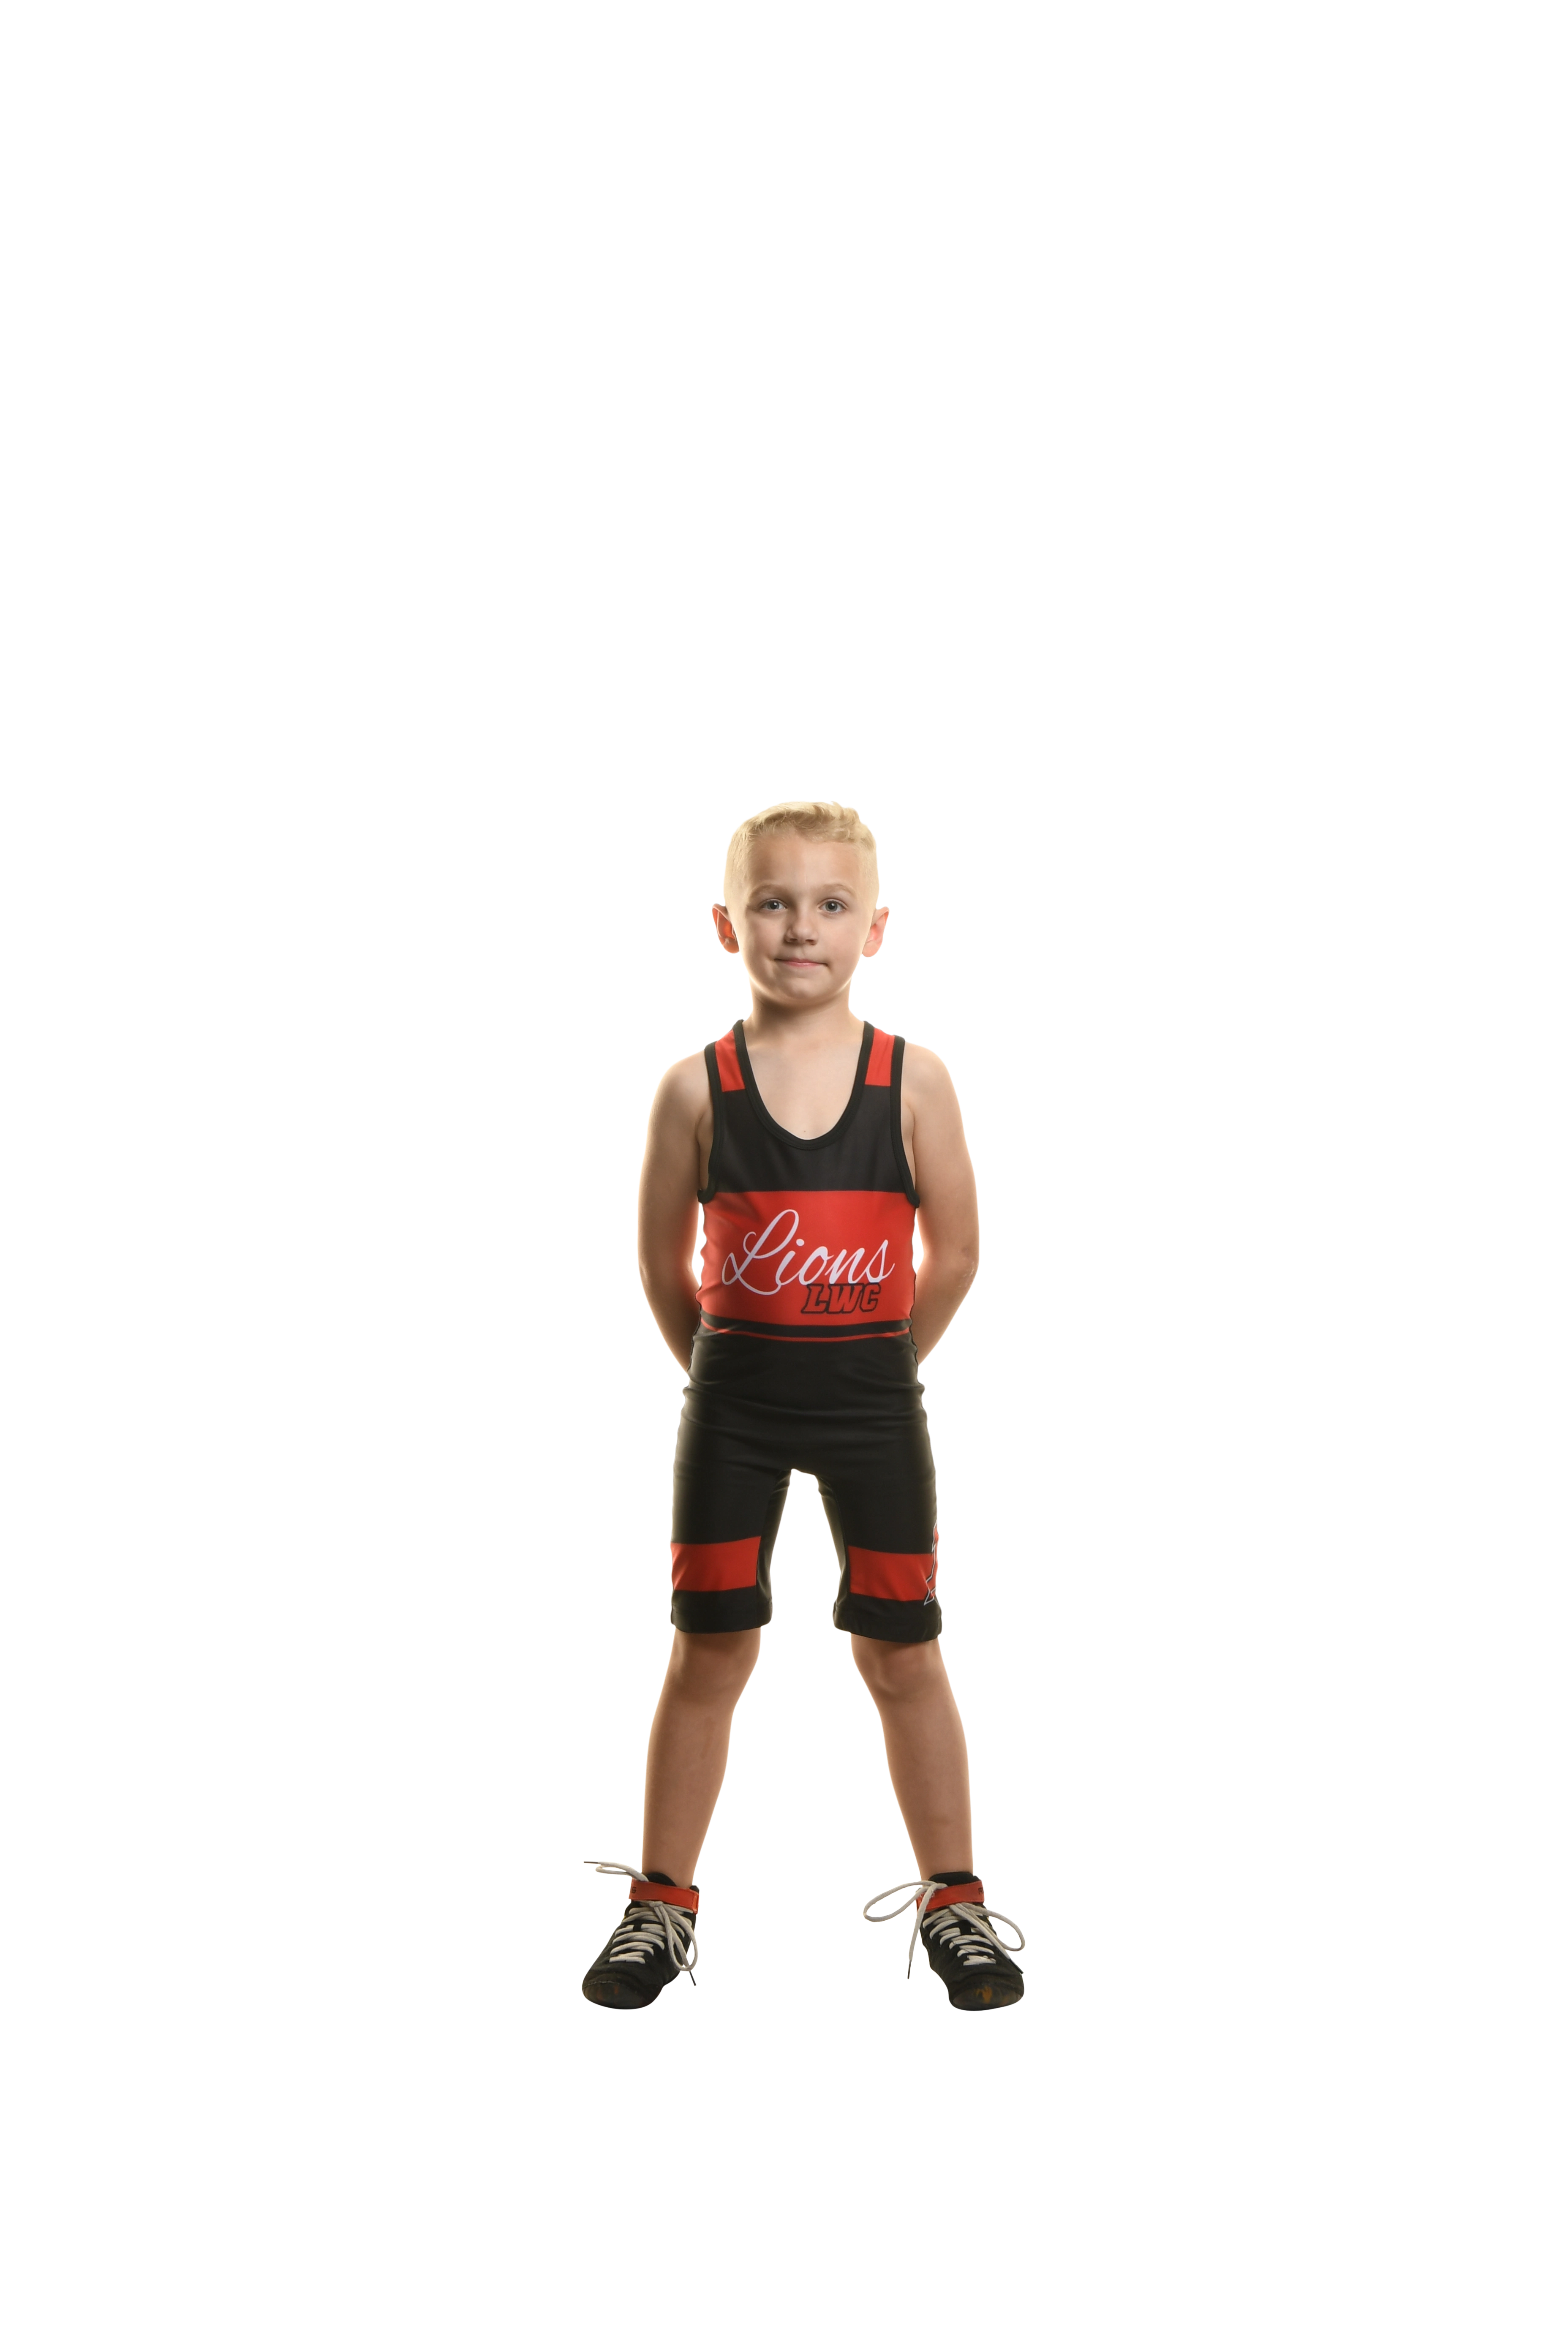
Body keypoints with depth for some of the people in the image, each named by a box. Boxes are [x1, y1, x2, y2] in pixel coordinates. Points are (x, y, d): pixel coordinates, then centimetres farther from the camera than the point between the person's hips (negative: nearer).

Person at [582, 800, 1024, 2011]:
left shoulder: (915, 1079, -6)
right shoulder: (697, 1087, -6)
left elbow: (957, 1252, 0)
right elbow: (663, 1259, 2)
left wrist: (883, 1362, 5)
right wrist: (719, 1366, 5)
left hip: (873, 1398, 0)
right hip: (733, 1399, 0)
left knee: (902, 1652, 6)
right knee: (710, 1650, 6)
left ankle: (952, 1899, 22)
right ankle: (663, 1907, 19)